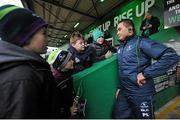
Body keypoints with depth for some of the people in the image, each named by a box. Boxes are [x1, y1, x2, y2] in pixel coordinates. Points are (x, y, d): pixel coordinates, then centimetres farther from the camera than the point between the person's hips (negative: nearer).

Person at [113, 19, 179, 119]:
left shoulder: (140, 42, -12)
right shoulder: (120, 48, 11)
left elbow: (171, 56, -22)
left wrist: (145, 73, -23)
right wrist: (119, 87, 15)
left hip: (140, 93, -7)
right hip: (123, 92, 7)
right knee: (118, 116, 18)